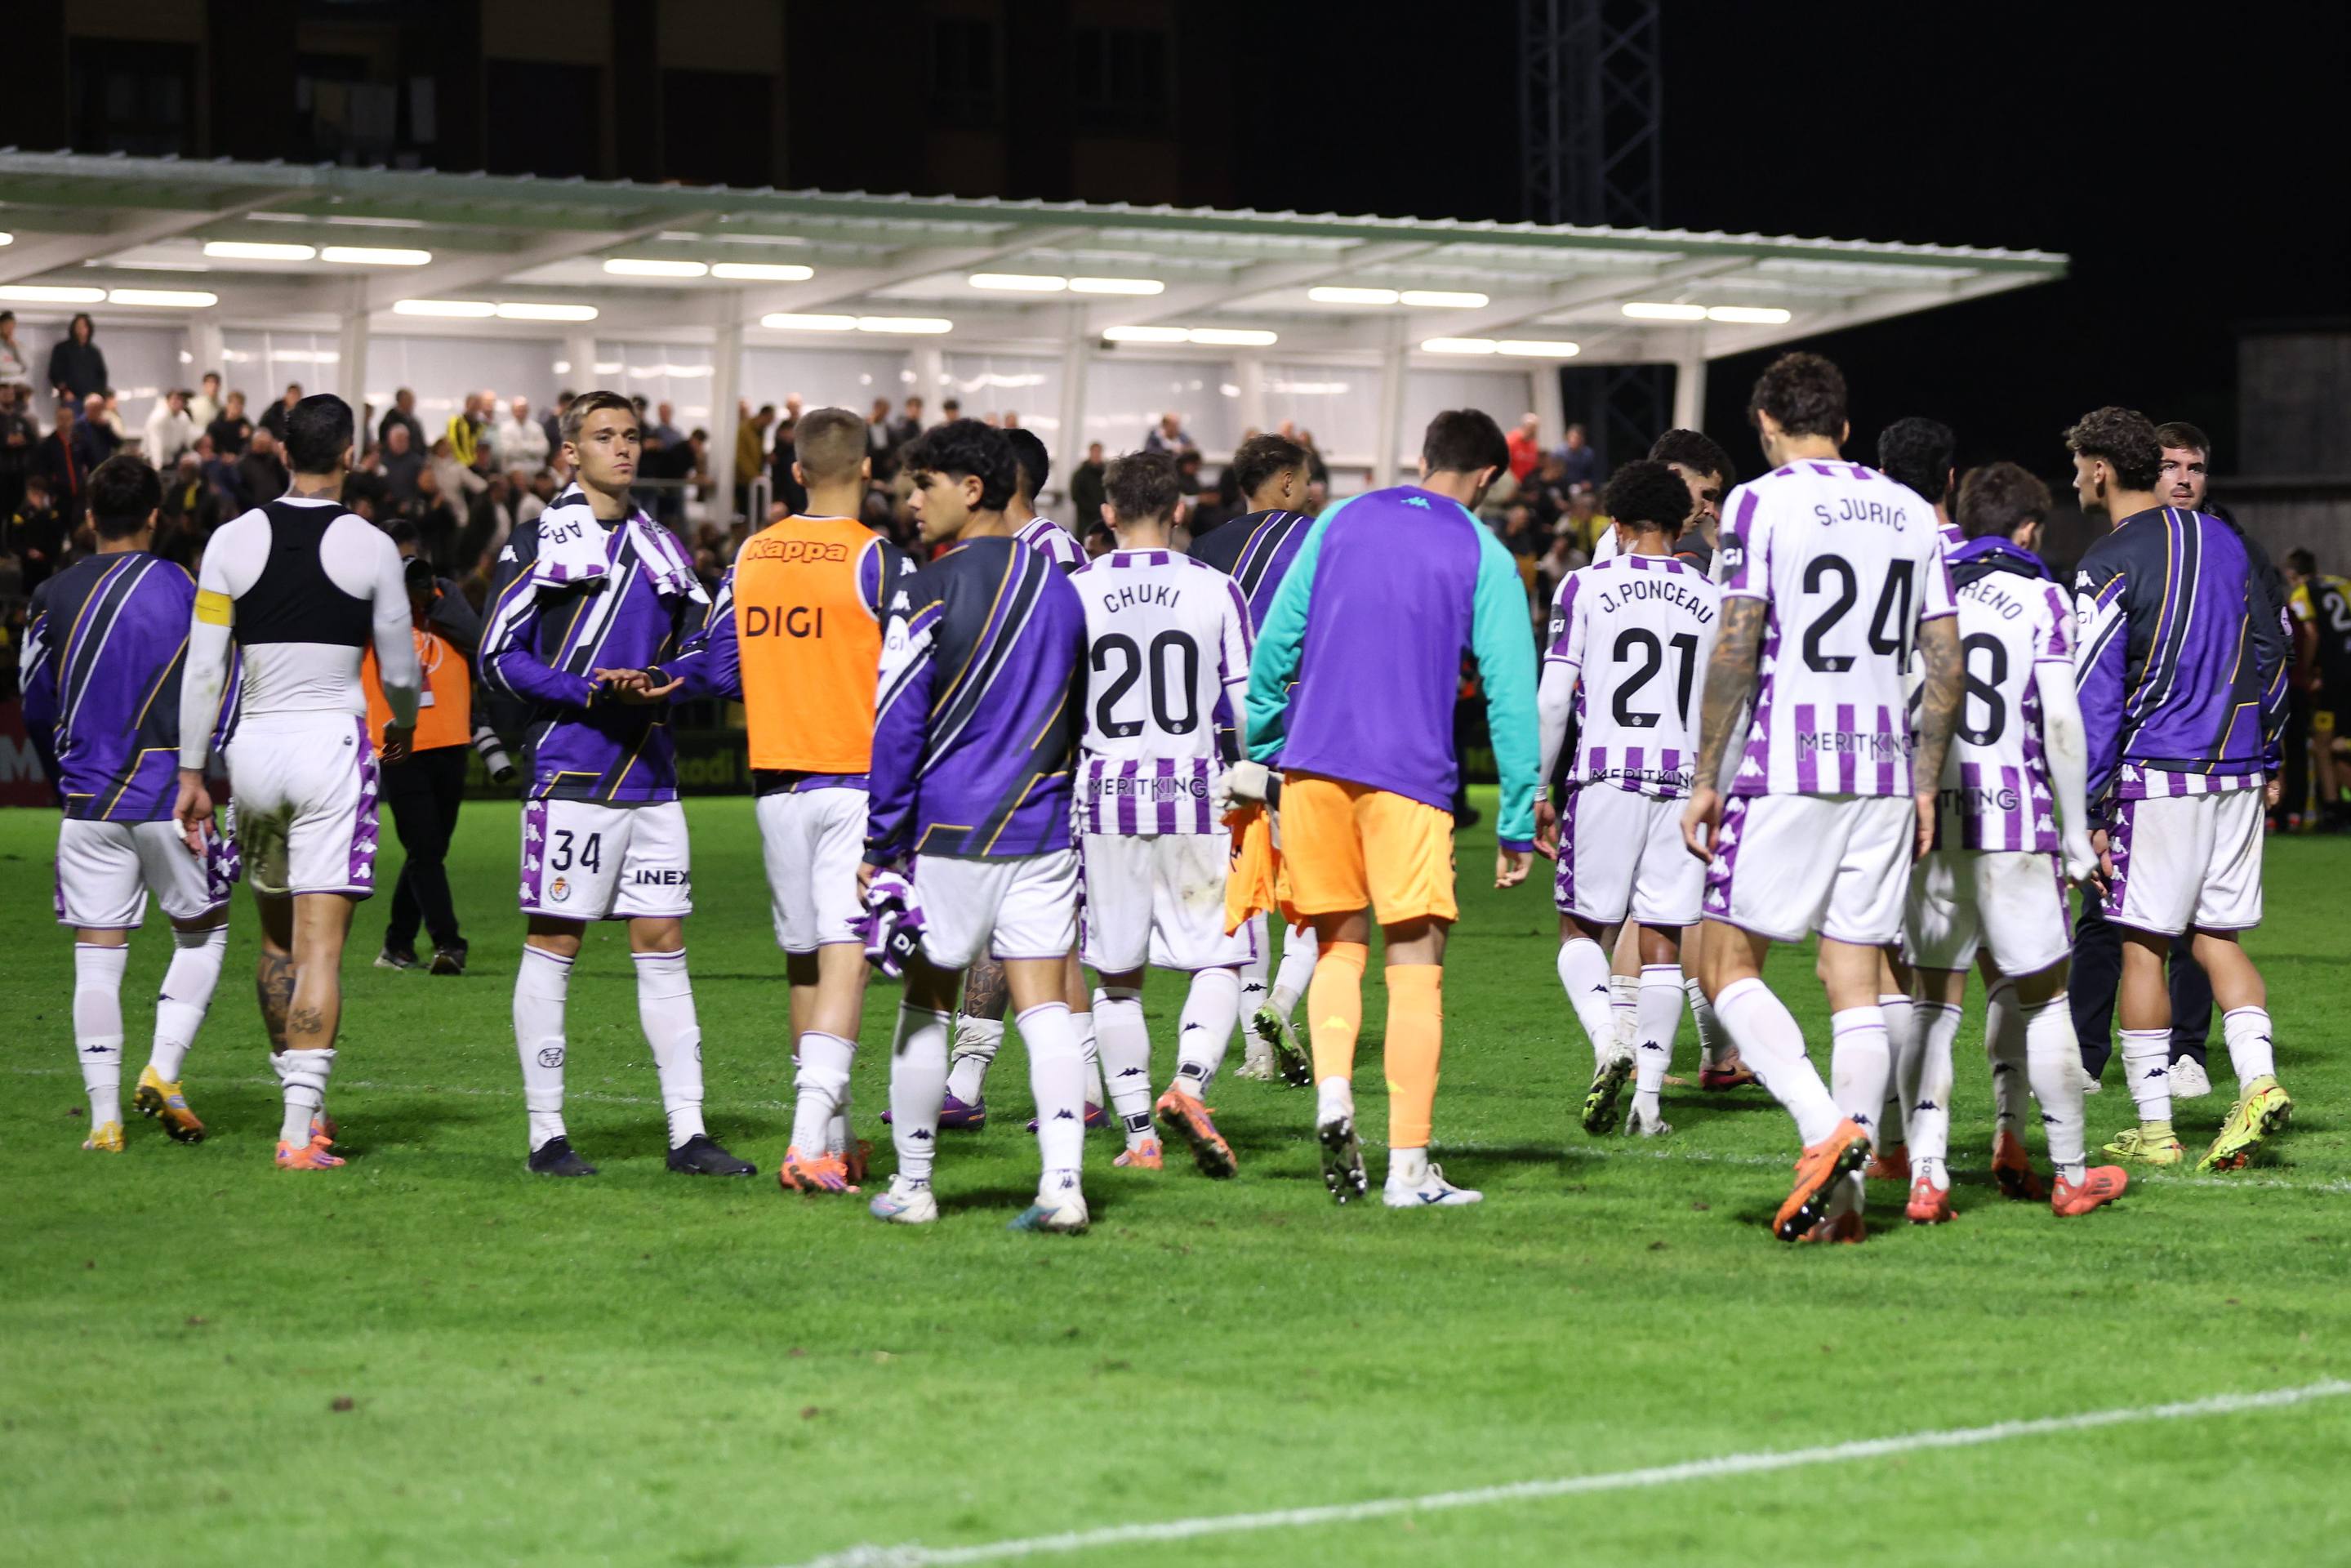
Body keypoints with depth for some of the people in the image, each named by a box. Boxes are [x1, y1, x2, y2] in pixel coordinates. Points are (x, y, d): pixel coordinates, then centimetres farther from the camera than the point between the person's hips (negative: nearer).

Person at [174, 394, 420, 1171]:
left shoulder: (234, 540, 1)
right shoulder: (371, 548, -5)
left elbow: (204, 670, 0)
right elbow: (400, 671, 4)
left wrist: (191, 773, 7)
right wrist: (404, 726, 26)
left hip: (253, 746, 3)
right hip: (333, 744, -3)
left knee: (277, 938, 20)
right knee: (320, 946, -6)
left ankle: (301, 1103, 28)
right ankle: (300, 1131, -13)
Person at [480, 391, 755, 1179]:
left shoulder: (661, 547, 16)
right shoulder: (540, 543, -1)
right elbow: (499, 656, -5)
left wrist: (660, 687, -2)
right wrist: (593, 693, -15)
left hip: (651, 776, 6)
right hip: (570, 772, -6)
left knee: (663, 945, 5)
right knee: (553, 944, -2)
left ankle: (687, 1132, 7)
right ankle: (547, 1135, 3)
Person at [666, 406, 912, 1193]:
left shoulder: (750, 556, 5)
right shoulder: (877, 561, -9)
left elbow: (715, 668, 9)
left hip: (776, 781, 5)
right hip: (856, 782, -5)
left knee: (803, 957, 14)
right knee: (844, 955, -8)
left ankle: (833, 1139, 23)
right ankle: (810, 1140, -20)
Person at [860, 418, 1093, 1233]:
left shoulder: (930, 592, -9)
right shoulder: (1060, 588, 10)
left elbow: (897, 728, -10)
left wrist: (880, 845, -5)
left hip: (949, 830, -4)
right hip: (1042, 831, 4)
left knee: (926, 1005, 9)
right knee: (1046, 1007, 0)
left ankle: (912, 1183, 16)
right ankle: (1063, 1180, -13)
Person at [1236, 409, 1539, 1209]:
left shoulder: (1341, 520, 11)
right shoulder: (1484, 558, 2)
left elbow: (1274, 642, 9)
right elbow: (1512, 696, -1)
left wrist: (1260, 750, 19)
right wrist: (1518, 827, 2)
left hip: (1311, 767, 3)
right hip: (1410, 781, -3)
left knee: (1338, 944, 16)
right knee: (1415, 966, 1)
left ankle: (1332, 1095, -9)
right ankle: (1408, 1167, -3)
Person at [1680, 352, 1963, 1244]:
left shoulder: (1761, 502, -5)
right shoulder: (1908, 512, 12)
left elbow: (1735, 651, -11)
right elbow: (1946, 661, 11)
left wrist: (1705, 780, -5)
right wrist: (1924, 786, 17)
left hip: (1789, 771, -5)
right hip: (1884, 771, 5)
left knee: (1730, 966, 2)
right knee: (1857, 983, 6)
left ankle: (1826, 1127, -17)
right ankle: (1844, 1195, 2)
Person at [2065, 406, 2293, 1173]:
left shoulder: (2109, 567, -9)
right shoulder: (2224, 540, 11)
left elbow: (2094, 698, -11)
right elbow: (2274, 647, 17)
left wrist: (2087, 811, -9)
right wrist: (2265, 754, 24)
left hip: (2156, 773, -6)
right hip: (2237, 771, 6)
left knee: (2144, 945, 1)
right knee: (2219, 937, 12)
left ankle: (2153, 1129, 2)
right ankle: (2258, 1078, -8)